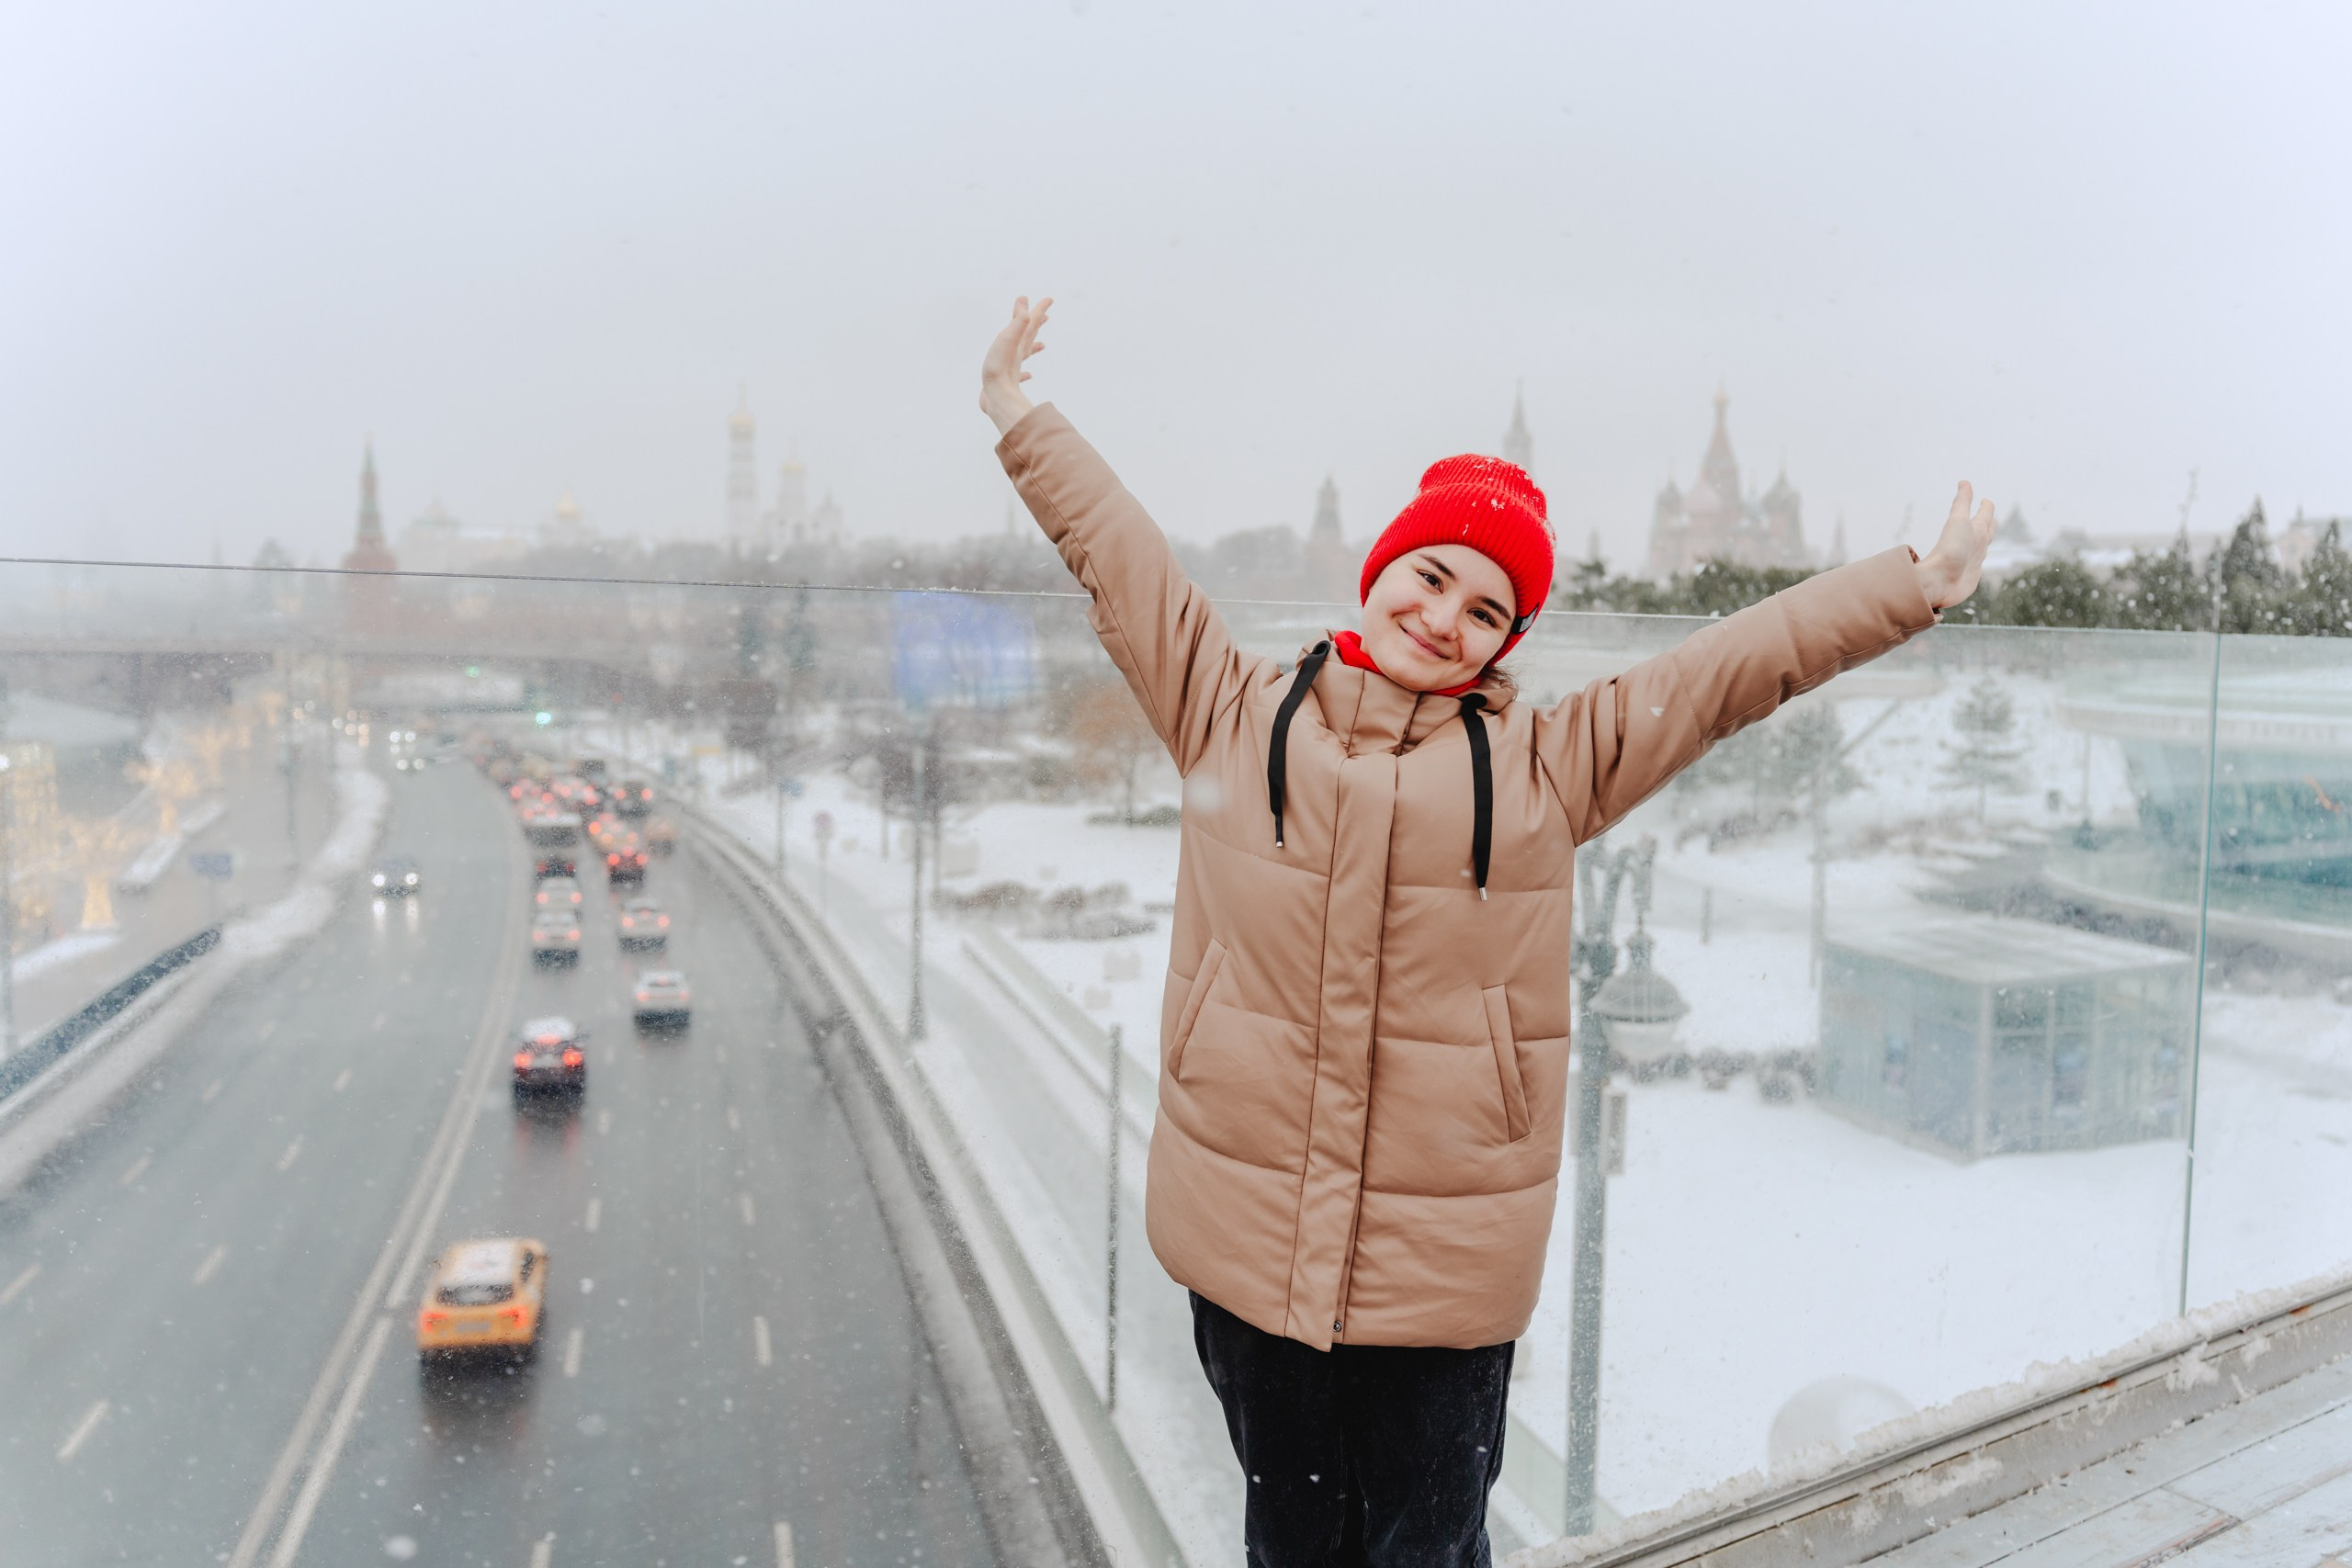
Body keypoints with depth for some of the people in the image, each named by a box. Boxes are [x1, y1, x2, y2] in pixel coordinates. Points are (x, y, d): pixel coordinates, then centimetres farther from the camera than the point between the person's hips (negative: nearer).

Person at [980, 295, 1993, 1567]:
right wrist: (1020, 418, 18)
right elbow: (1118, 555, 10)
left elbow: (1743, 663, 7)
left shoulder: (1548, 764, 2)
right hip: (1247, 1235, 1)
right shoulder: (1234, 715, 3)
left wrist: (1915, 589, 9)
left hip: (1446, 1264, 0)